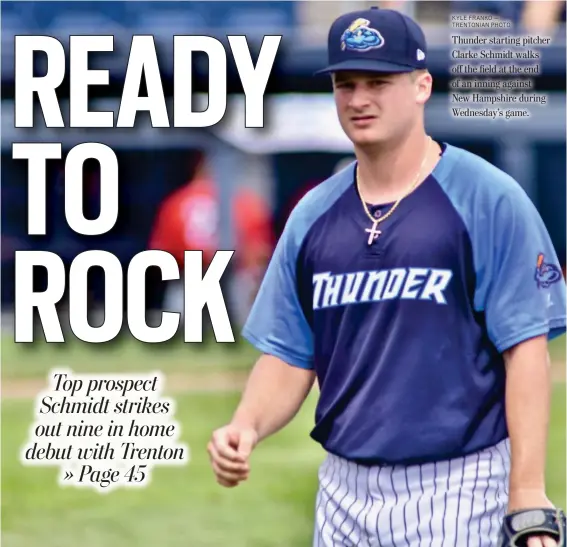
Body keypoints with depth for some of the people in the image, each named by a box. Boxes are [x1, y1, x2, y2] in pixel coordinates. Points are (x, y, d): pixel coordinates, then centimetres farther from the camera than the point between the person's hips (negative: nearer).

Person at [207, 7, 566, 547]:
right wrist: (246, 427, -8)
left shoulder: (489, 199, -6)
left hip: (456, 492, -5)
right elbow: (289, 356, 13)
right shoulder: (313, 214, 10)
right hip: (345, 489, 5)